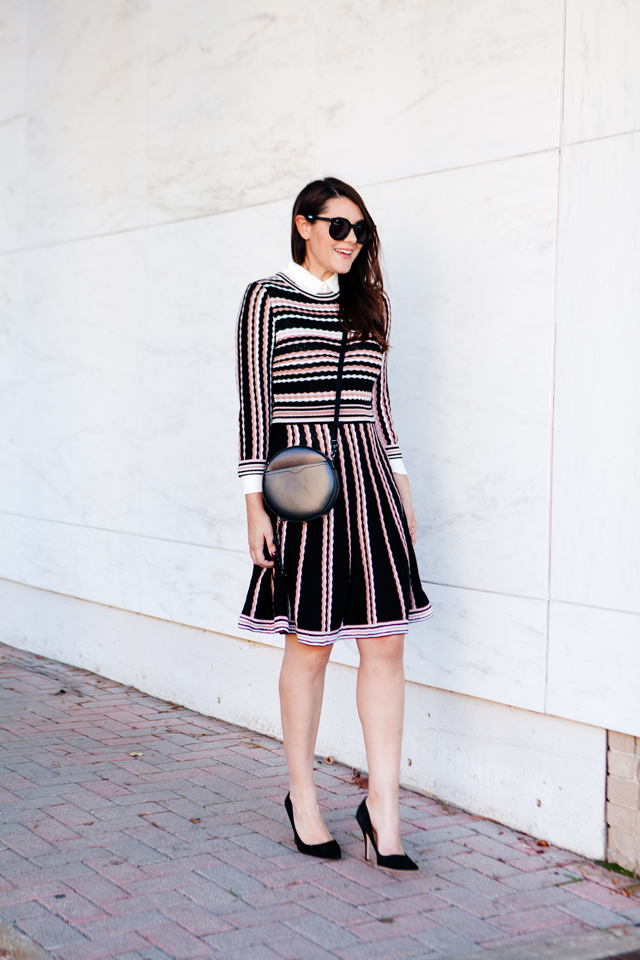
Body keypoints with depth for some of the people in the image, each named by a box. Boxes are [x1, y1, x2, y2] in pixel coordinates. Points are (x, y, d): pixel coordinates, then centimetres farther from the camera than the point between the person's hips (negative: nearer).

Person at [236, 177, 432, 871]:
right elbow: (254, 405, -4)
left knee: (385, 644, 1)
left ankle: (383, 806, 9)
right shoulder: (267, 299, -1)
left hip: (369, 480, 5)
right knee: (310, 645, 3)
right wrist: (256, 502, -9)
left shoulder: (370, 304, 14)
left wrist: (401, 493, 15)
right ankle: (301, 796, 21)